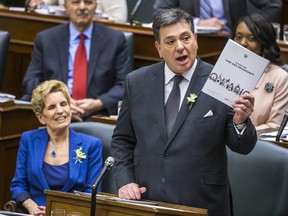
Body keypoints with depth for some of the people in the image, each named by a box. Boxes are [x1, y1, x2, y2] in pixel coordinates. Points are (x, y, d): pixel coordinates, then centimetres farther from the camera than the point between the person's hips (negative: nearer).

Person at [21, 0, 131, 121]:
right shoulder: (45, 39, 12)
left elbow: (124, 84, 7)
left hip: (97, 116, 0)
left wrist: (99, 104, -13)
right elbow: (30, 82, 8)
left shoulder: (115, 39, 10)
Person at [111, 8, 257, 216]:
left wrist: (240, 121, -24)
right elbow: (122, 140, 10)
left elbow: (242, 147, -5)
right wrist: (125, 181, -3)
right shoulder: (137, 82, 2)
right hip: (147, 199, 2)